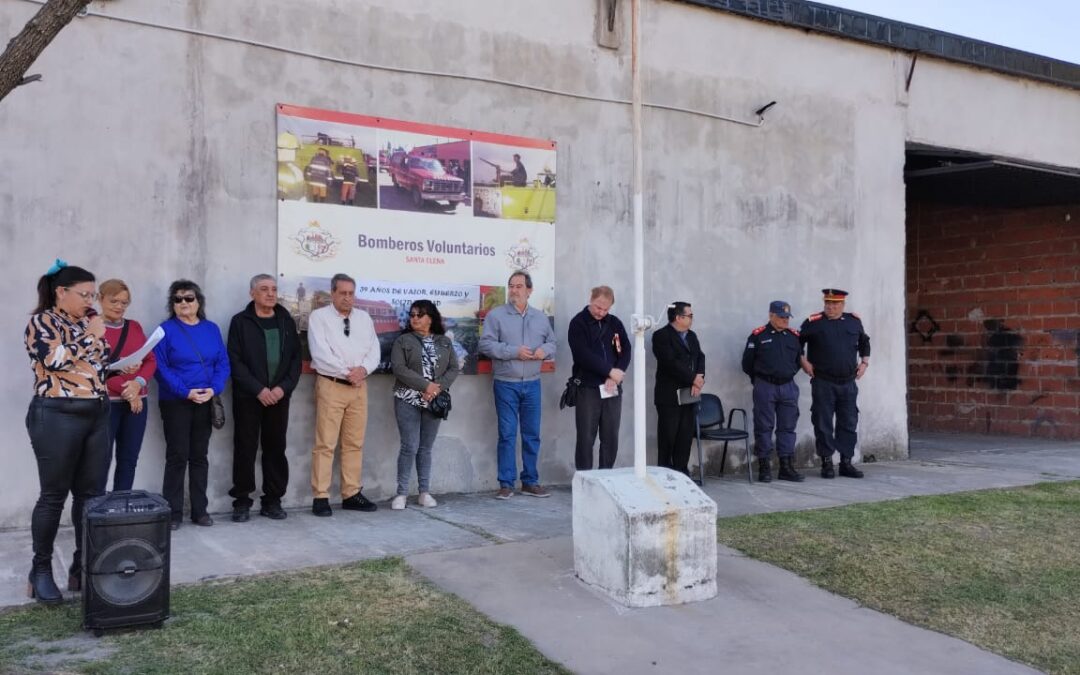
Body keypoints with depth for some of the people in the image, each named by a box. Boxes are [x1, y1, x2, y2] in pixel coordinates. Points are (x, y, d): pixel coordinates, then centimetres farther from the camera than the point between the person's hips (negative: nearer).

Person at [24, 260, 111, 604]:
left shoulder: (88, 323, 15)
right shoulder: (41, 323, -4)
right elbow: (55, 360, -20)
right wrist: (90, 337, -11)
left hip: (96, 417, 6)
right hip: (57, 417, -6)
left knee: (91, 495, 6)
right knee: (53, 496, -1)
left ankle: (84, 566, 15)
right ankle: (40, 571, 11)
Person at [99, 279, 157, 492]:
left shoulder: (134, 327, 15)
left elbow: (151, 360, 11)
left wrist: (138, 382, -9)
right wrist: (123, 389, -15)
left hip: (137, 401, 5)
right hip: (105, 402, -5)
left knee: (129, 459, 6)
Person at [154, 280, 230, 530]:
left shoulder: (212, 329, 8)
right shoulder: (166, 330, -3)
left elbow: (223, 363, 5)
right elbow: (160, 368, -10)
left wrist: (214, 389, -12)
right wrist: (186, 392, -18)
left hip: (205, 402, 4)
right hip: (175, 402, -3)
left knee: (199, 456, 9)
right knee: (177, 456, -2)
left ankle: (200, 510, 16)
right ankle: (173, 512, 6)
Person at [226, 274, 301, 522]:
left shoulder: (286, 321, 11)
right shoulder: (240, 322, 1)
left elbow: (296, 358, 8)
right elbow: (235, 361, -7)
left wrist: (284, 387, -7)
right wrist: (258, 389, -14)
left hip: (279, 396, 3)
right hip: (248, 397, -3)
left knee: (276, 448, 6)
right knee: (245, 449, 1)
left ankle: (273, 500, 14)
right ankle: (242, 502, 10)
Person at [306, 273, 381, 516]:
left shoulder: (364, 318, 13)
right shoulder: (319, 317, -2)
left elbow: (374, 350, 8)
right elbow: (320, 353, -12)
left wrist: (363, 369, -11)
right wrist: (347, 372, -14)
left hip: (359, 386, 5)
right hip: (331, 385, -5)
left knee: (355, 443, 8)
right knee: (325, 444, -5)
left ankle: (351, 494, 15)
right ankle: (321, 497, 0)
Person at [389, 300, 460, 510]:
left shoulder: (445, 342, 11)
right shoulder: (403, 340, 2)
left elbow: (453, 369, 4)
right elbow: (399, 368, -10)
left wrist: (438, 388, -13)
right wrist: (425, 385, -17)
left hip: (434, 401, 3)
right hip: (408, 400, -3)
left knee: (426, 447, 8)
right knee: (410, 446, -8)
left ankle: (425, 492, 14)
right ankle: (401, 493, 2)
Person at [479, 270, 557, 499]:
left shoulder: (540, 317, 11)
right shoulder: (496, 315, -2)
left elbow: (552, 342, 15)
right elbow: (486, 344, -9)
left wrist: (545, 350, -8)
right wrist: (514, 352, -16)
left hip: (532, 384, 4)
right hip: (506, 384, -4)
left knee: (532, 434, 8)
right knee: (507, 435, -2)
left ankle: (530, 482, 18)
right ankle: (506, 484, 6)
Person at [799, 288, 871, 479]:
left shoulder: (854, 321, 8)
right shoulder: (814, 322, -4)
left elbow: (865, 342, 23)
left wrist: (864, 362, 13)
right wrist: (804, 363, -5)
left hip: (848, 383, 3)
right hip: (823, 383, -3)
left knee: (849, 424, 7)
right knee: (823, 425, 0)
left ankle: (846, 463, 16)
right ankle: (826, 463, 9)